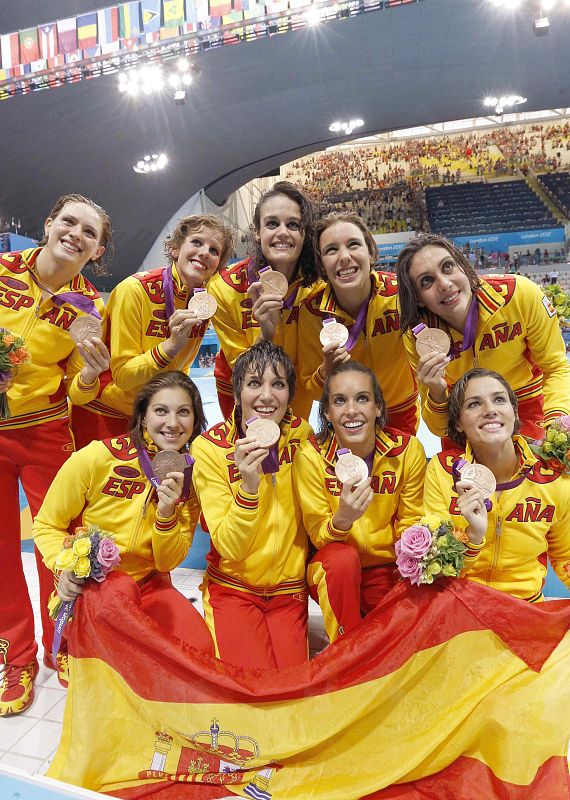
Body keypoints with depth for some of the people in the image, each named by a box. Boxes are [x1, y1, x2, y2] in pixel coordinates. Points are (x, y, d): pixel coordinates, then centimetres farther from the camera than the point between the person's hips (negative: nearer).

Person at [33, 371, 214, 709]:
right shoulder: (96, 458, -16)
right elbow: (47, 525, -4)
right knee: (120, 591, -39)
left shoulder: (190, 477, -5)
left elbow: (168, 562, -3)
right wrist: (65, 567, -25)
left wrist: (166, 514, -23)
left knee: (201, 650, -22)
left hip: (150, 586, 4)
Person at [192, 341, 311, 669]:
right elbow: (229, 548, -19)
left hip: (289, 589, 2)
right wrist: (248, 487, -34)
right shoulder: (210, 447, -17)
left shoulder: (300, 433, -9)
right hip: (233, 588, -2)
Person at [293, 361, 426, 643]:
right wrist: (342, 519, -35)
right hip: (334, 571, -1)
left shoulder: (408, 450, -13)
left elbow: (410, 523, 0)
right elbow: (318, 536, -12)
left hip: (390, 570, 2)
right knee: (343, 557, -34)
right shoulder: (311, 456, -17)